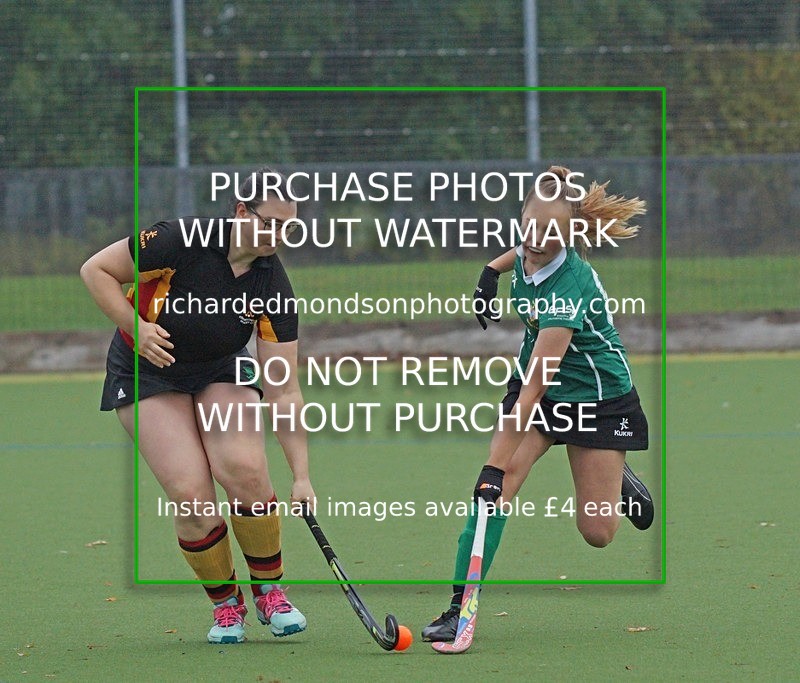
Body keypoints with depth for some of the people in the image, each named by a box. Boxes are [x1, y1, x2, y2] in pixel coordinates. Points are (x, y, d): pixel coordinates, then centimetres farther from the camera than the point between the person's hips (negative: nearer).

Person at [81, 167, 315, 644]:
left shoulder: (273, 286, -15)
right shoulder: (182, 240, -24)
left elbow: (284, 390, -14)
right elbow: (97, 270, -12)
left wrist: (302, 476, -18)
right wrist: (136, 326, -25)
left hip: (222, 374, 2)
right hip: (147, 373, -2)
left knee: (245, 470, -24)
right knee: (191, 493, -19)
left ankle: (270, 591, 0)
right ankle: (225, 605, 5)